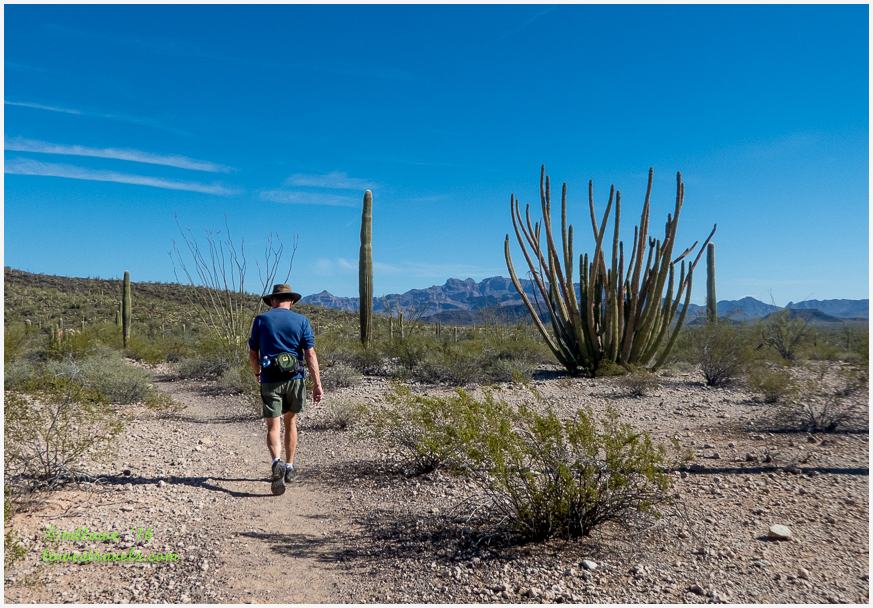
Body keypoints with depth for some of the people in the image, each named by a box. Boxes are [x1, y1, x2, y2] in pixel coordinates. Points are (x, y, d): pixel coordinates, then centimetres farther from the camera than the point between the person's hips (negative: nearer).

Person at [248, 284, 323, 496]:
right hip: (295, 379, 1)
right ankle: (289, 467, 25)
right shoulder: (301, 321, 1)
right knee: (290, 422, 18)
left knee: (273, 426, -2)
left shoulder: (261, 320, 2)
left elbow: (252, 354, 6)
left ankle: (277, 462, -27)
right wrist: (317, 384, -6)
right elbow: (310, 354, -6)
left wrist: (257, 374, 25)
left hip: (270, 380, -1)